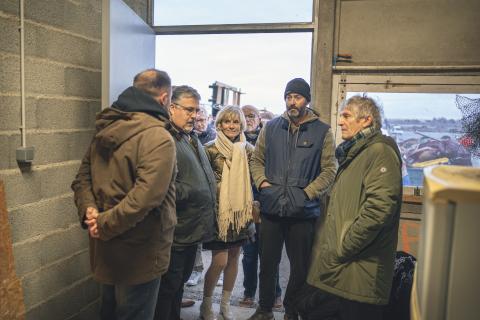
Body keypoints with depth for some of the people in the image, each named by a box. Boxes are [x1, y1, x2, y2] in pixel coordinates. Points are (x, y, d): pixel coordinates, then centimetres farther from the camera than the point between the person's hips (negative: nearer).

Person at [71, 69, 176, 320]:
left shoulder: (105, 129, 5)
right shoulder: (158, 138, -21)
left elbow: (82, 179, 7)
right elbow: (145, 196, -30)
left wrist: (88, 210, -8)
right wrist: (104, 224, -19)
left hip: (106, 250, 8)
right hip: (139, 254, -8)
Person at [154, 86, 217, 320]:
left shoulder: (193, 138, 14)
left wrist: (212, 198, 15)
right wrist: (196, 193, -18)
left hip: (195, 228, 9)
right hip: (177, 232, -9)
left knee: (180, 282, 24)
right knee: (168, 287, 7)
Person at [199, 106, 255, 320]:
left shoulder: (248, 150, 4)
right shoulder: (210, 149, -8)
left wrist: (251, 206, 10)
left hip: (240, 211, 4)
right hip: (219, 211, -4)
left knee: (233, 257, 11)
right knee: (220, 261, -5)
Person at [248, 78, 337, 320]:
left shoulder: (322, 131, 0)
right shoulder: (271, 128, 7)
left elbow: (329, 170, -2)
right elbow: (257, 160, 13)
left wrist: (308, 192, -12)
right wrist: (262, 182, -3)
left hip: (303, 211, -2)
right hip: (271, 208, 2)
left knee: (300, 266, 10)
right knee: (267, 262, 13)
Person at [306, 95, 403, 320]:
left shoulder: (380, 151, -13)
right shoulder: (353, 153, 18)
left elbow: (379, 208, -25)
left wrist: (342, 249, -19)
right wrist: (331, 248, 16)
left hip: (360, 269, -9)